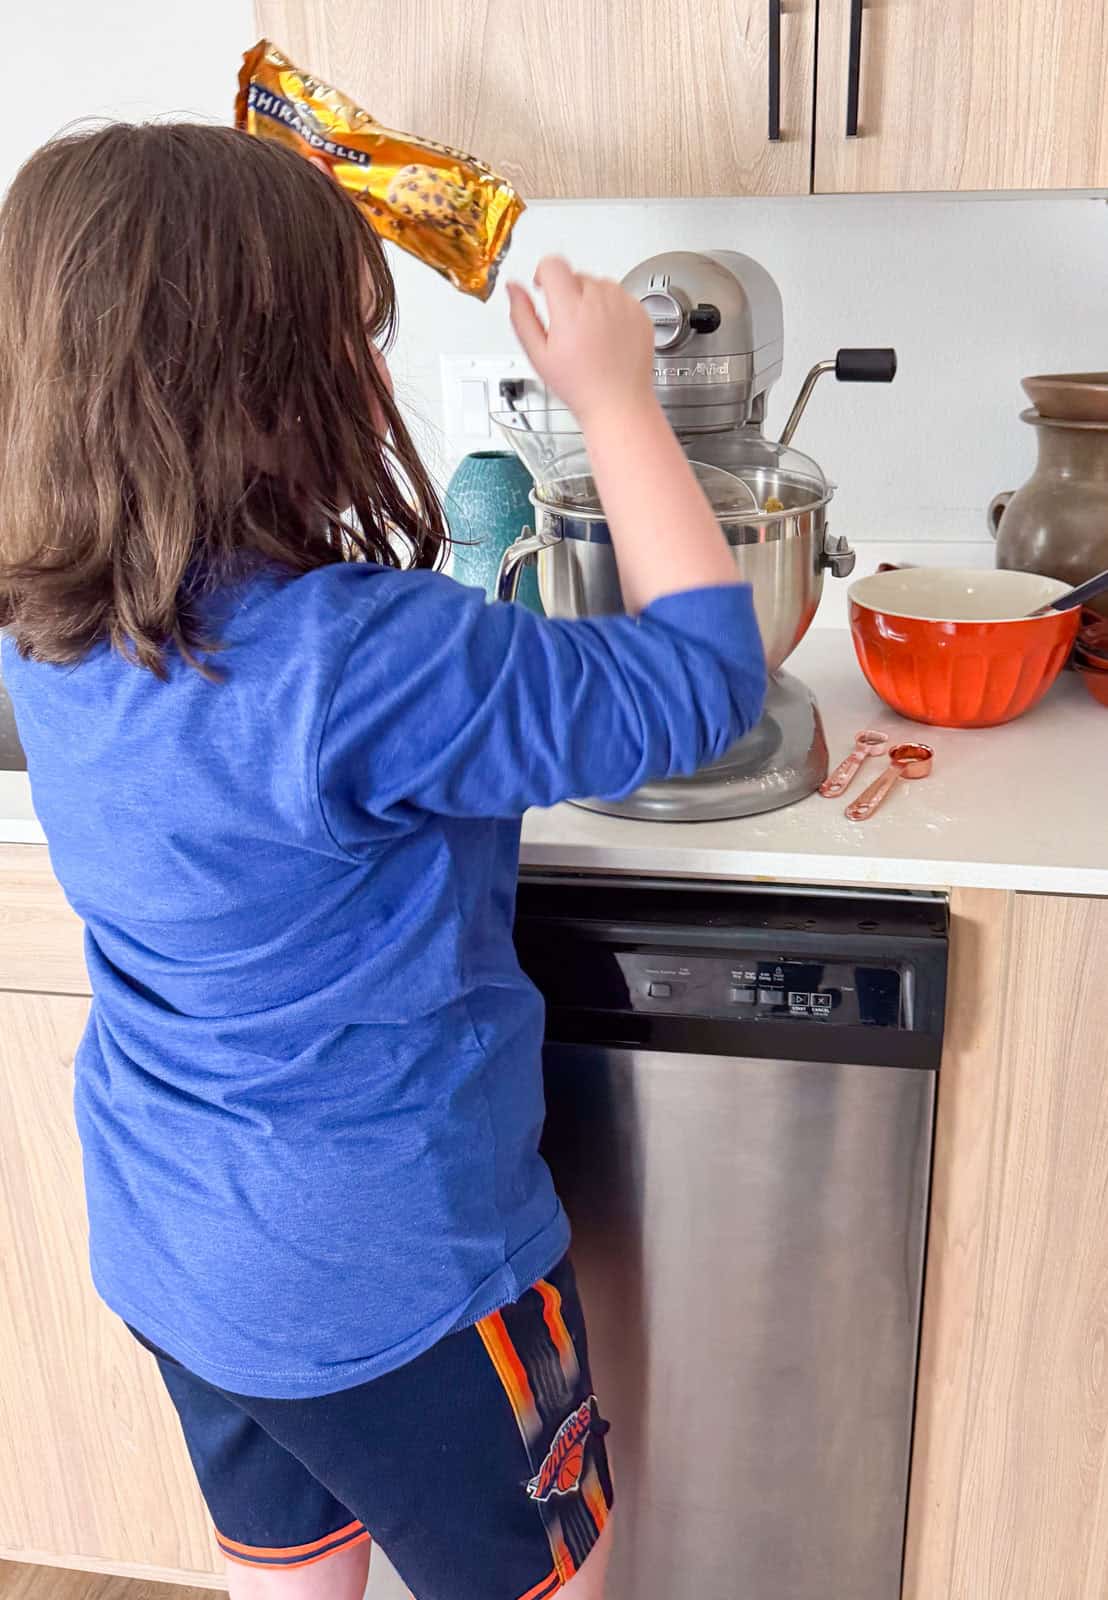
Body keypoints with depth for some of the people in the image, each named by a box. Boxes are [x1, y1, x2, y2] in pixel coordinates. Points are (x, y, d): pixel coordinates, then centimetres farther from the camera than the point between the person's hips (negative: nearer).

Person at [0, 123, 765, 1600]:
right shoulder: (358, 660, -34)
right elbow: (702, 677, -22)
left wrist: (299, 239, 5)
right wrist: (615, 400, -14)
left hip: (167, 1249, 7)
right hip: (384, 1280, -7)